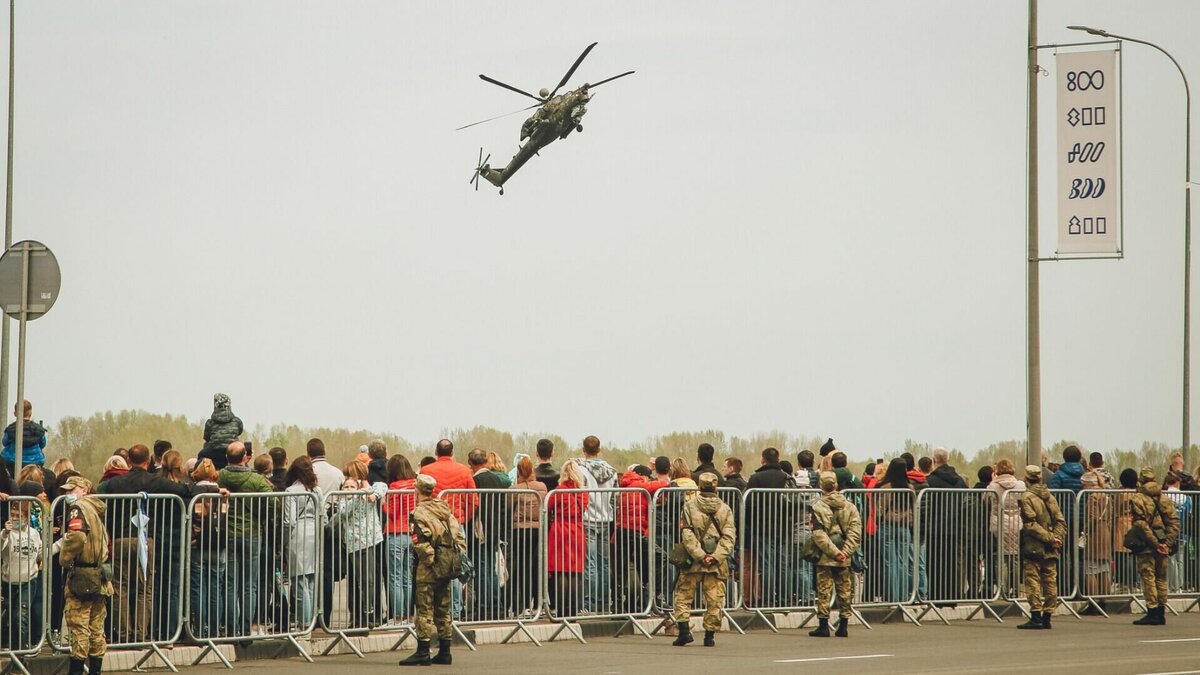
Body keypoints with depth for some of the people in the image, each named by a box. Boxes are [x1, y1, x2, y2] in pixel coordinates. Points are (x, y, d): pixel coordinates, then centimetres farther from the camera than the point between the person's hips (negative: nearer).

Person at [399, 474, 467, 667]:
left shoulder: (419, 513, -9)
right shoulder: (445, 510, 13)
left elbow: (421, 541, -20)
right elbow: (459, 537, 12)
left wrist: (428, 560, -11)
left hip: (428, 568, -7)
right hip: (448, 565, 7)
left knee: (425, 609, -5)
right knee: (443, 608, 12)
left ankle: (423, 652, -7)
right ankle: (444, 652, 15)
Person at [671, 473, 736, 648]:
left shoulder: (689, 506, -2)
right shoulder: (725, 509, 2)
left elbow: (687, 535, -9)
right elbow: (729, 536, -4)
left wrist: (700, 556, -10)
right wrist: (716, 556, -9)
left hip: (693, 561, -1)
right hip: (717, 563, 1)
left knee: (683, 595, 9)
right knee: (714, 600, 7)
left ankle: (684, 630, -1)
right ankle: (710, 635, 6)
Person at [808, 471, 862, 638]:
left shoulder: (818, 507, -6)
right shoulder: (850, 506, 4)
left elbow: (819, 535, -14)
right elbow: (855, 531, -3)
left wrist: (834, 552, -13)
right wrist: (845, 551, -8)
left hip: (825, 557, -3)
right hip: (845, 559, 3)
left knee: (824, 591, 2)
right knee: (845, 591, 10)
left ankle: (823, 625, 0)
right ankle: (843, 625, 11)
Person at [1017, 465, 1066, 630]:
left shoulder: (1027, 498, -7)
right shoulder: (1050, 497, 13)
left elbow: (1030, 524, -16)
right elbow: (1061, 522, 9)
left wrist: (1050, 538, -14)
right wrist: (1057, 538, -2)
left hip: (1033, 547, -6)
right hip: (1050, 550, 6)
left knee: (1033, 581, -5)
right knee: (1050, 582, 8)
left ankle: (1036, 616, -10)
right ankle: (1047, 616, 10)